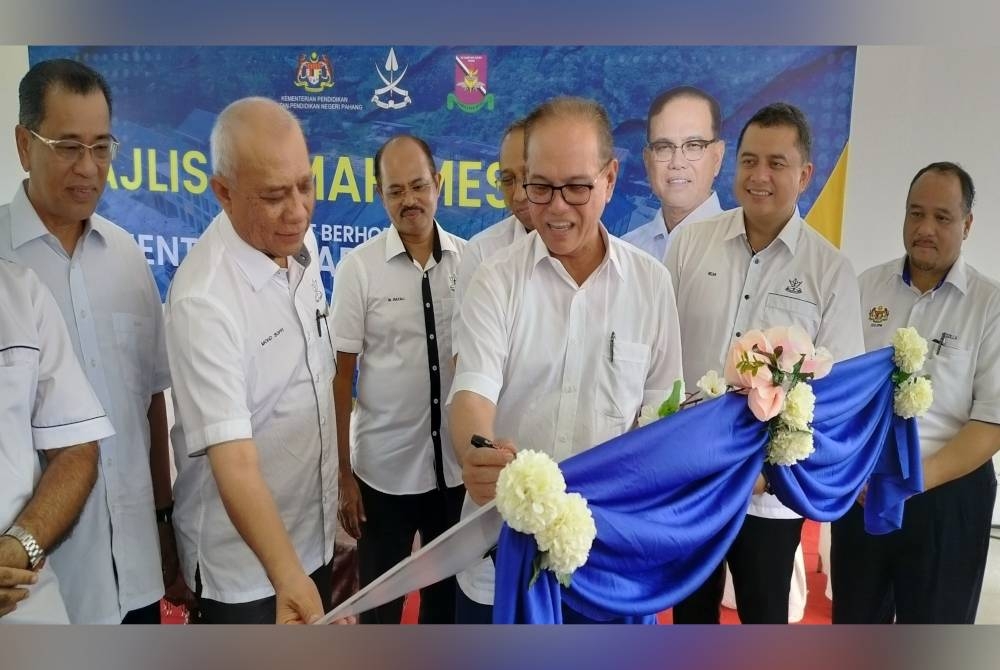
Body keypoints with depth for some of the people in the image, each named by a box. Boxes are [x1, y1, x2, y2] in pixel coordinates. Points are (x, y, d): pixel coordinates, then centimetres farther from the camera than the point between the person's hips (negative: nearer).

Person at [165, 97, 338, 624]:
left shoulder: (301, 243, -5)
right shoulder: (203, 299, -27)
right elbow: (233, 457, -31)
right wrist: (287, 577, -42)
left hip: (313, 532, 7)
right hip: (242, 563, -7)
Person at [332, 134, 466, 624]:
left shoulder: (470, 260, -2)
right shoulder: (358, 267, -9)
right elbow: (341, 376, -7)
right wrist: (343, 474, -7)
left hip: (458, 464, 2)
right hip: (383, 467, -2)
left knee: (449, 593, 20)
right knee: (378, 602, 14)